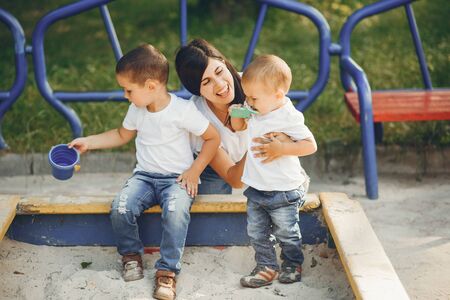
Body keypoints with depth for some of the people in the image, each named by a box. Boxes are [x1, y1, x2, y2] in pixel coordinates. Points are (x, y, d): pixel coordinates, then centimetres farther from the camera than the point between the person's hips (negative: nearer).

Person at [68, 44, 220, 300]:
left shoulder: (183, 110, -13)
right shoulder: (136, 110, 4)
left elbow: (213, 138, -6)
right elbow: (122, 135, 23)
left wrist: (194, 171, -12)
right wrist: (88, 142, 16)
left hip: (177, 178, -4)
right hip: (144, 176, 5)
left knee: (175, 212, -37)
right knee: (121, 209, -26)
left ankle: (167, 270, -19)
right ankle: (131, 254, 4)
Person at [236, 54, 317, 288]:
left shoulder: (289, 117, -21)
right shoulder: (255, 112, -1)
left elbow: (311, 145, -20)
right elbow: (239, 127, 17)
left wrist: (280, 149, -27)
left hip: (283, 191, -6)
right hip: (256, 189, 6)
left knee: (286, 233, 11)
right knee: (256, 233, 11)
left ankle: (293, 265, 33)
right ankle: (266, 268, 24)